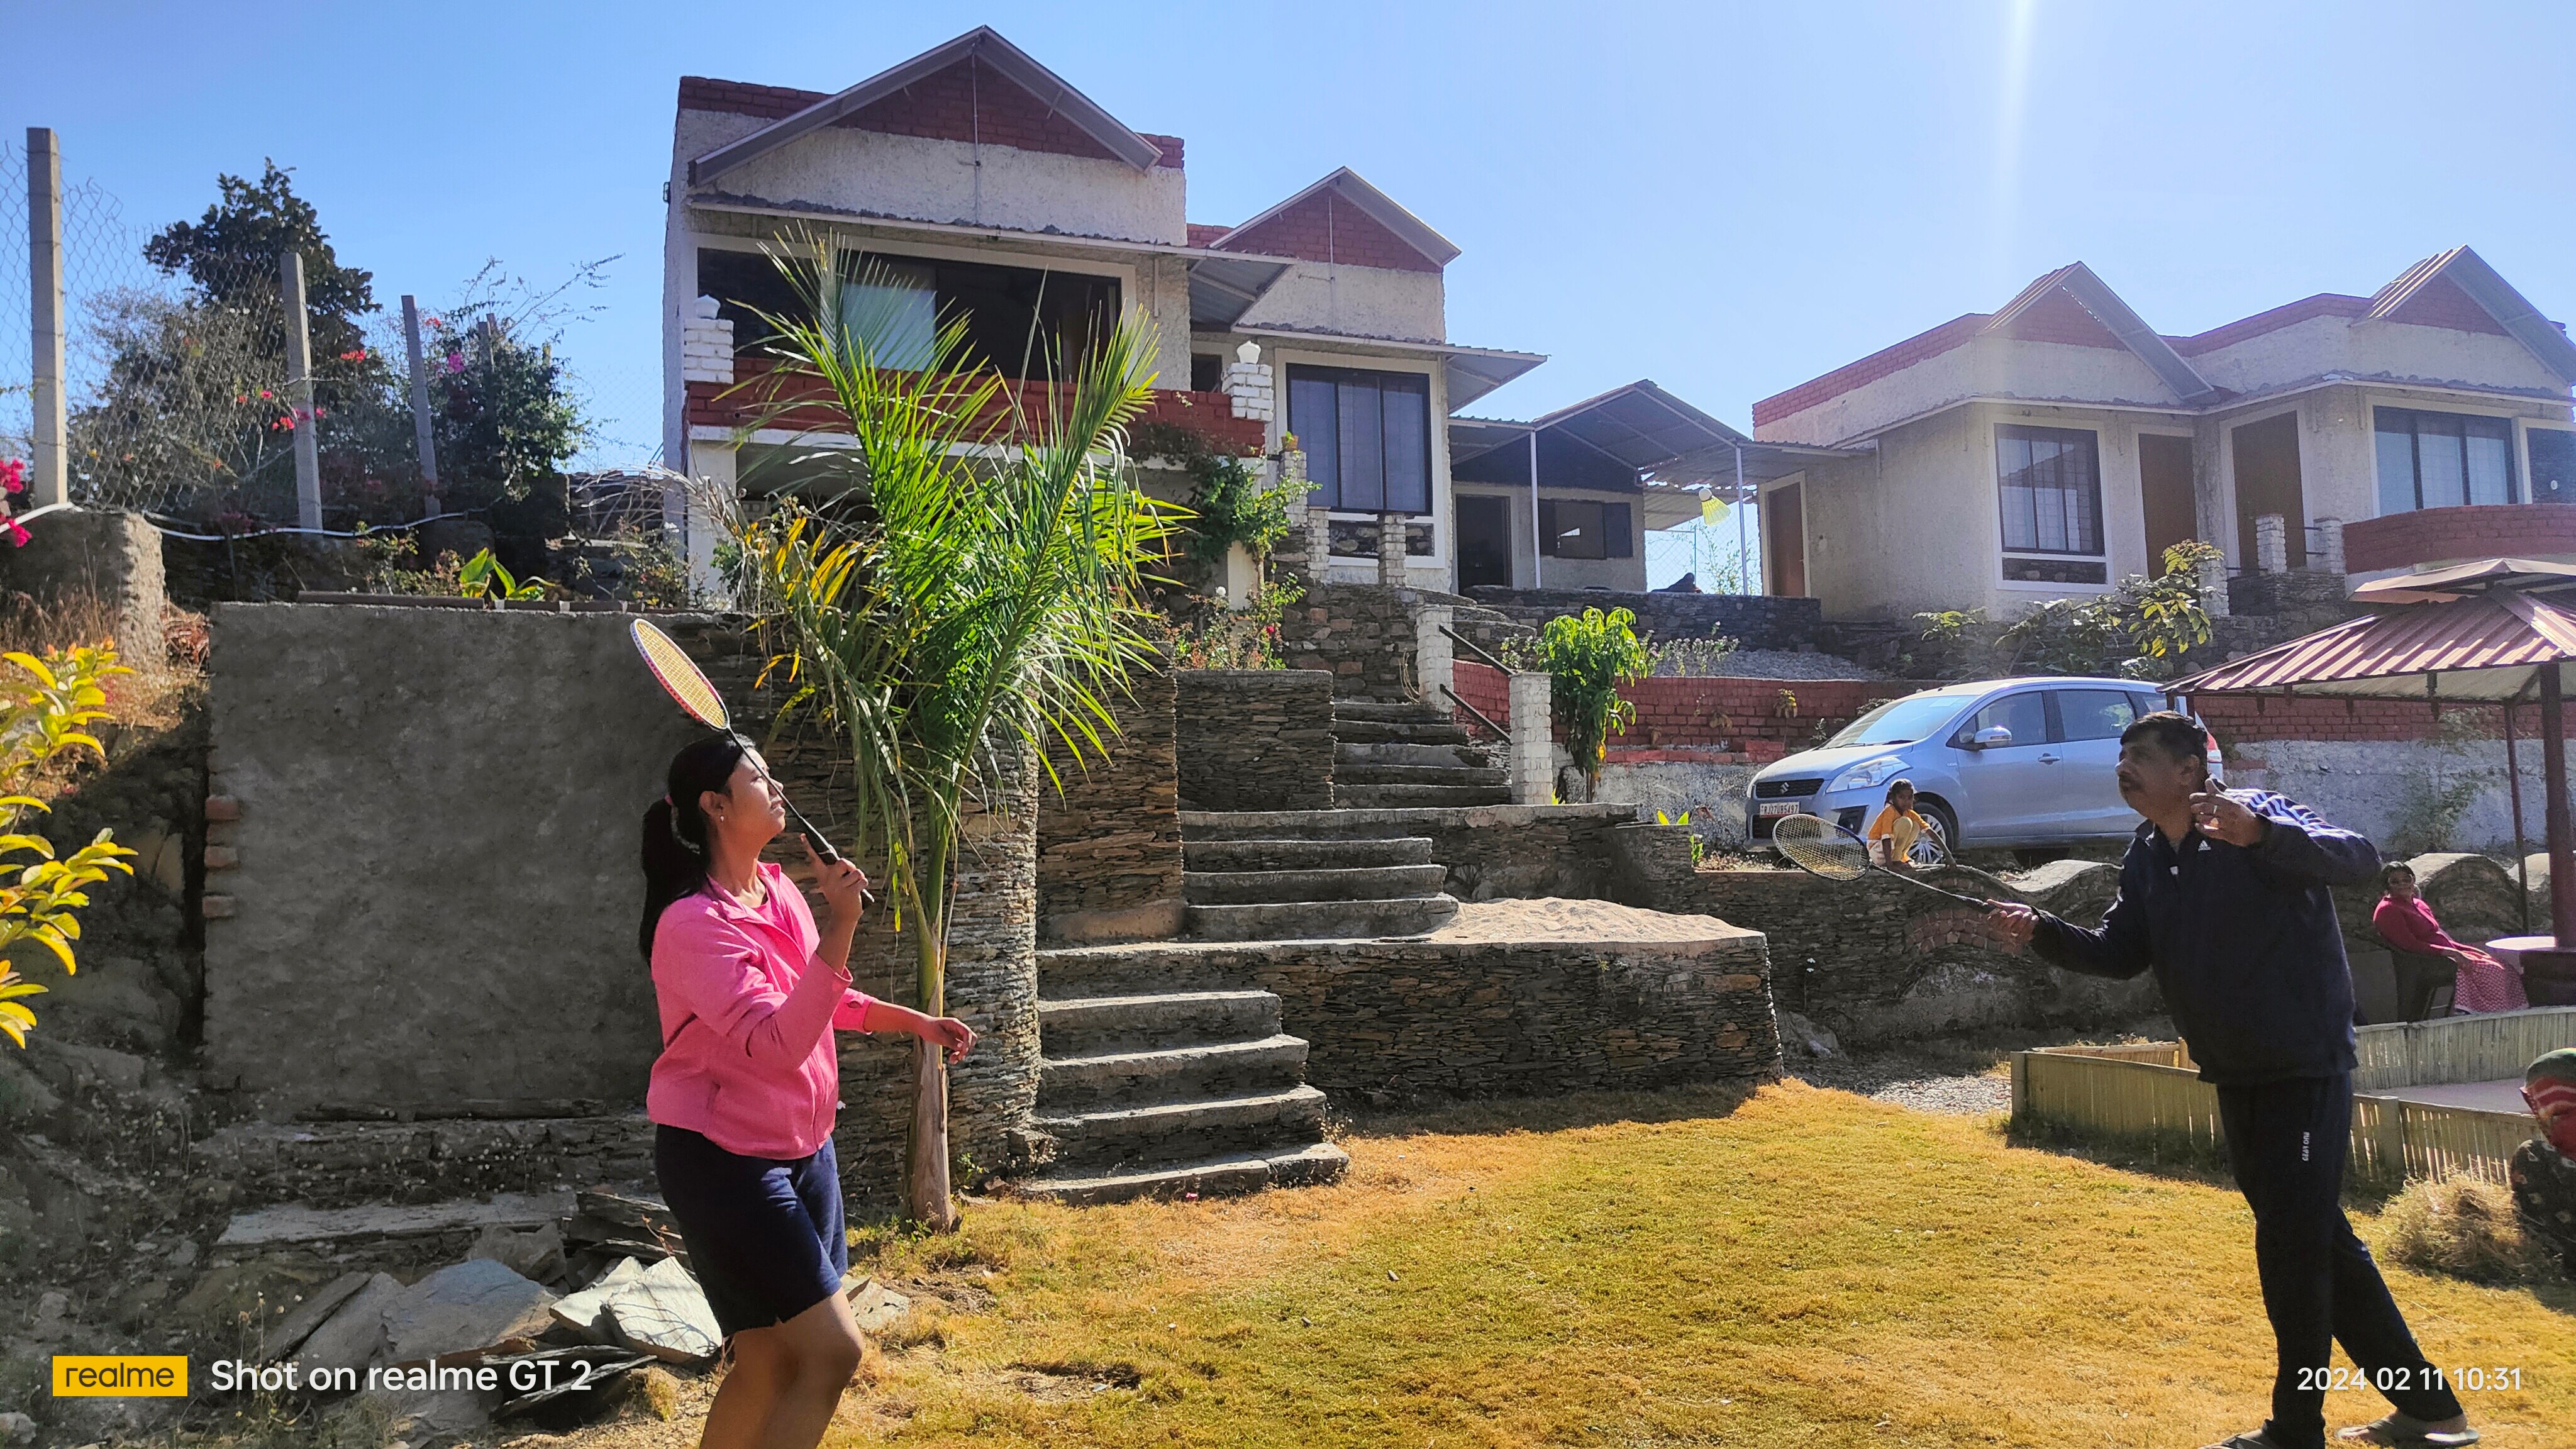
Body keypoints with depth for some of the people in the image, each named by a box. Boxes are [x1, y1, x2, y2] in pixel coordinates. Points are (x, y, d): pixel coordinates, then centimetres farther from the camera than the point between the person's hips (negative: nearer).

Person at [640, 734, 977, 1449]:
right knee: (833, 1351, -10)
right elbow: (778, 1043, -31)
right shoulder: (693, 923, -21)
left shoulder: (780, 891, 5)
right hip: (724, 1160, -8)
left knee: (769, 1367, 13)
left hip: (802, 1149, 8)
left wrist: (918, 1022, 21)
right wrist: (841, 924, -35)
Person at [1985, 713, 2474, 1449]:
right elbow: (2119, 954, 5)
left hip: (2305, 1070, -8)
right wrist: (2041, 933, -12)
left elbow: (2360, 857, -30)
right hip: (2238, 1077, 8)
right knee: (2317, 1239, 17)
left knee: (2293, 1247, -3)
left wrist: (2258, 834, -46)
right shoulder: (2146, 858, 6)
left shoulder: (2255, 817, -16)